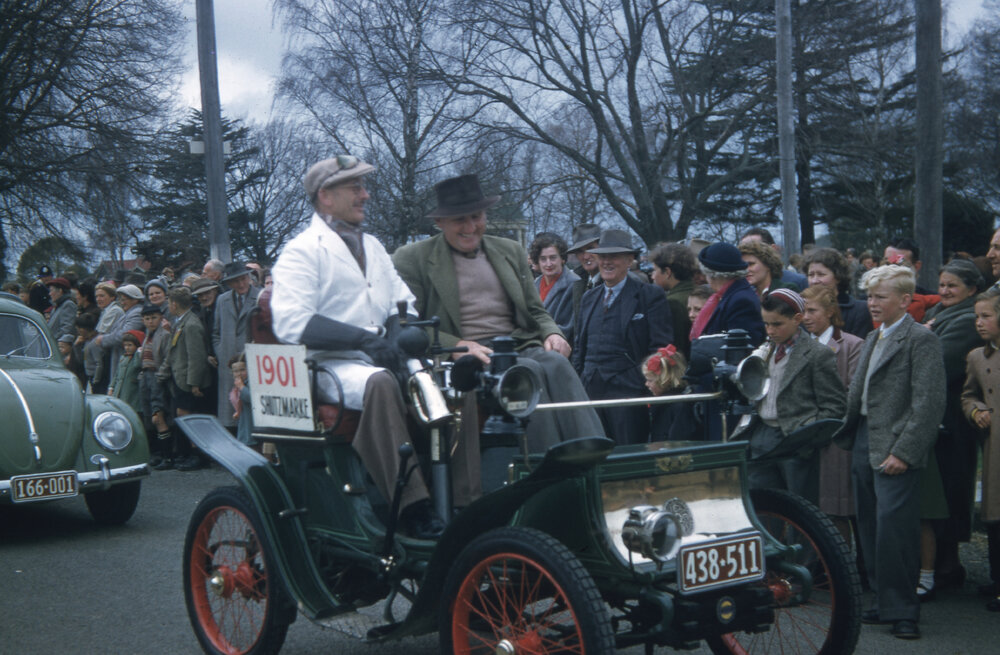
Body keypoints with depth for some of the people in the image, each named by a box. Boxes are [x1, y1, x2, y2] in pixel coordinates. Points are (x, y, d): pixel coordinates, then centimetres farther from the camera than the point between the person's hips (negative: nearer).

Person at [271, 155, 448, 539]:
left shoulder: (372, 246, 25)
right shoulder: (302, 251, 0)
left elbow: (403, 300, 23)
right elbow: (290, 323, -14)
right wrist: (363, 339, -23)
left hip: (382, 359, 7)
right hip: (331, 365, -7)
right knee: (380, 383, -39)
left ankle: (464, 501, -18)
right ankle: (411, 506, -40)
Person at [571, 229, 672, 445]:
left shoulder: (651, 296, -1)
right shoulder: (589, 298, 17)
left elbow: (661, 349, -5)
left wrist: (651, 390, -12)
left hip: (628, 392, -5)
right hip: (591, 392, 5)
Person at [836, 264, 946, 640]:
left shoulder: (921, 340, -9)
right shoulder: (873, 339, 18)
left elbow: (928, 404, -15)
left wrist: (904, 453, -18)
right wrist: (846, 434, 14)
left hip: (895, 448, -8)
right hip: (863, 443, 8)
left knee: (893, 528, -9)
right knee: (869, 527, 10)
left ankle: (902, 611, 0)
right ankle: (884, 601, 20)